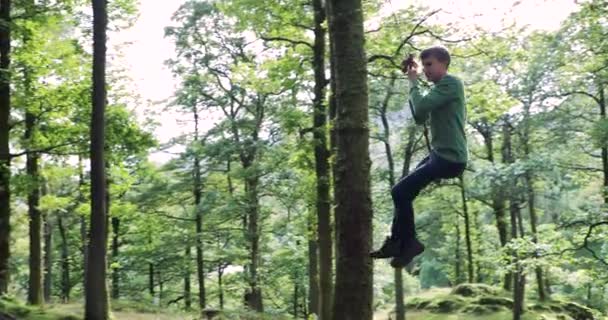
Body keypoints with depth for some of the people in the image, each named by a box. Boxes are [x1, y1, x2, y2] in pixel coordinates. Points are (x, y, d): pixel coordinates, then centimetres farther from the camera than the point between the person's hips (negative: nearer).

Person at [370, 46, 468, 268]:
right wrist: (414, 82, 9)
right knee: (403, 192, 11)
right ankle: (396, 242, 22)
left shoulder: (451, 83, -12)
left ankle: (409, 243, 1)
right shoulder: (440, 87, 17)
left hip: (451, 158, -10)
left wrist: (413, 82, -6)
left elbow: (421, 108, -22)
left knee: (400, 191, -14)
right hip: (439, 154, 10)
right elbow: (420, 118, 14)